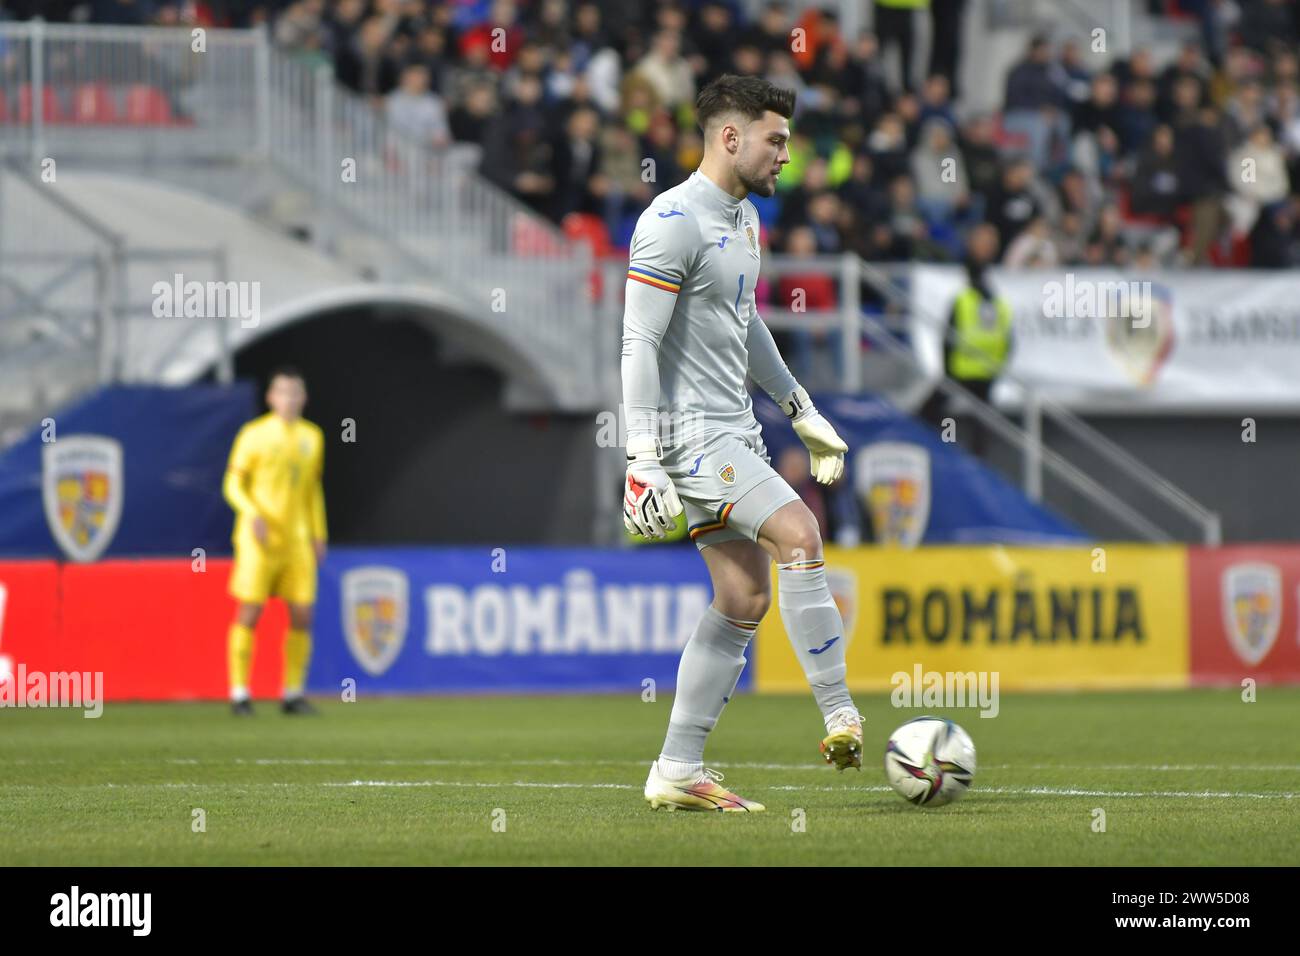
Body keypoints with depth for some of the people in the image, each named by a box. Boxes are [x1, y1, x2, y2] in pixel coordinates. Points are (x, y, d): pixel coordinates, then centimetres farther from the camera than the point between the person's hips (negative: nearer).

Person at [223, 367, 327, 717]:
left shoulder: (311, 437, 12)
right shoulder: (254, 435, -2)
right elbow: (233, 485, -2)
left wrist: (318, 535, 14)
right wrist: (253, 514, -19)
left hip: (296, 540, 4)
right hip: (259, 540, -4)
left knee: (302, 615, -1)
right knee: (249, 613, -6)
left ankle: (293, 694, 8)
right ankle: (239, 694, 0)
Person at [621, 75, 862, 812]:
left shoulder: (744, 217, 14)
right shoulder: (674, 221, -15)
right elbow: (640, 343, -19)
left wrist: (802, 410, 27)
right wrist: (643, 460, -24)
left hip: (735, 429, 10)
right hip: (690, 430, -10)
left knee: (745, 599, 5)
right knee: (800, 534, -21)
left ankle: (678, 772, 8)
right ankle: (841, 721, -17)